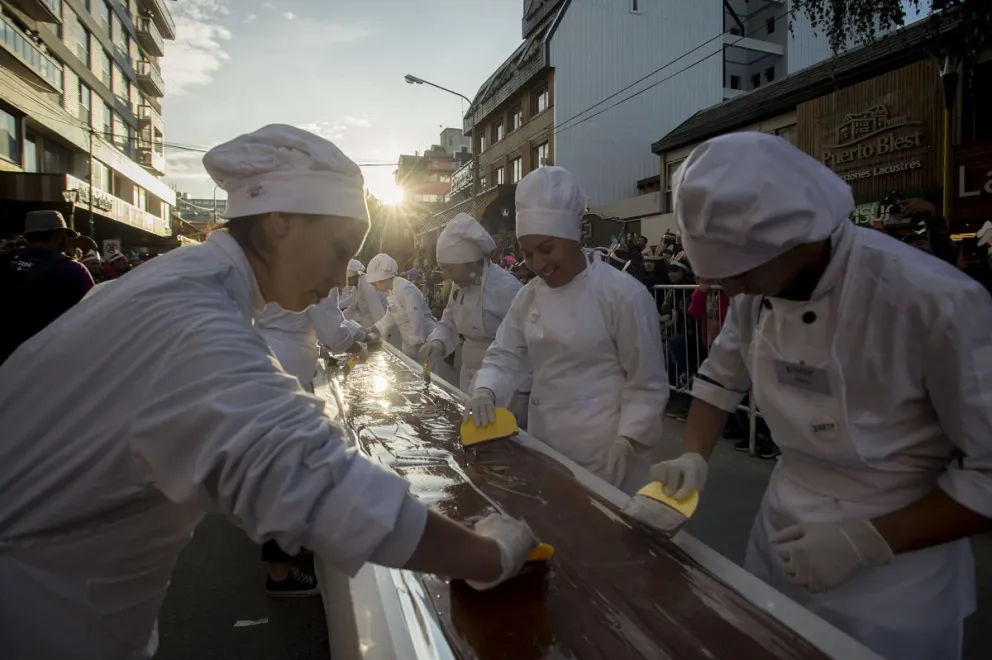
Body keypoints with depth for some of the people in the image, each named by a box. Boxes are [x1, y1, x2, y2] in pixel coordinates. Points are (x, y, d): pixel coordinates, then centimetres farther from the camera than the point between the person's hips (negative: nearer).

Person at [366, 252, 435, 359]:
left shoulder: (405, 289, -22)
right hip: (409, 343, 9)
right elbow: (390, 317, 17)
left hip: (423, 342, -9)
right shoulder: (390, 291, 8)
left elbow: (416, 320, -25)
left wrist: (418, 348, -24)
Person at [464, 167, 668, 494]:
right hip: (544, 444, 6)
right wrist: (485, 391, -14)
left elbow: (647, 384, -12)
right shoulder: (529, 295, 4)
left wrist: (627, 442, -18)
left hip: (603, 452, -6)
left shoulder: (624, 294, -16)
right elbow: (506, 355, 5)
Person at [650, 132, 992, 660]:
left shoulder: (936, 301, -27)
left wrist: (869, 541, -21)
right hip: (781, 534, 6)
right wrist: (694, 457, -7)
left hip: (895, 573, -5)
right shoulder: (756, 288, -9)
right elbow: (722, 378, 7)